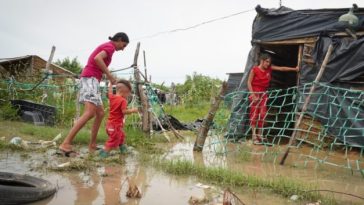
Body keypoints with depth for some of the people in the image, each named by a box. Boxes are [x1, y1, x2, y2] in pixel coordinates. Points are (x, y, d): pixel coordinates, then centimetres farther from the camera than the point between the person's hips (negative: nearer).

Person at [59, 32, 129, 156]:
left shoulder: (105, 47, 27)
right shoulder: (110, 46, -3)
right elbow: (97, 59, -21)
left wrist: (109, 77, 15)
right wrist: (109, 74, -14)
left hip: (90, 80, 11)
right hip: (90, 79, -11)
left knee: (100, 113, 10)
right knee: (90, 113, -23)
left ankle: (92, 145, 11)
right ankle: (66, 144, -30)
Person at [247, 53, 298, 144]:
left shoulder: (269, 68, 5)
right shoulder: (254, 69, -10)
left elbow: (281, 68, 5)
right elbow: (249, 82, -9)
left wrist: (294, 69, 0)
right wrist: (252, 94, -15)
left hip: (263, 93, 5)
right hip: (255, 93, -5)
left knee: (262, 114, 2)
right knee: (254, 114, -5)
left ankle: (259, 134, 10)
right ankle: (254, 135, -2)